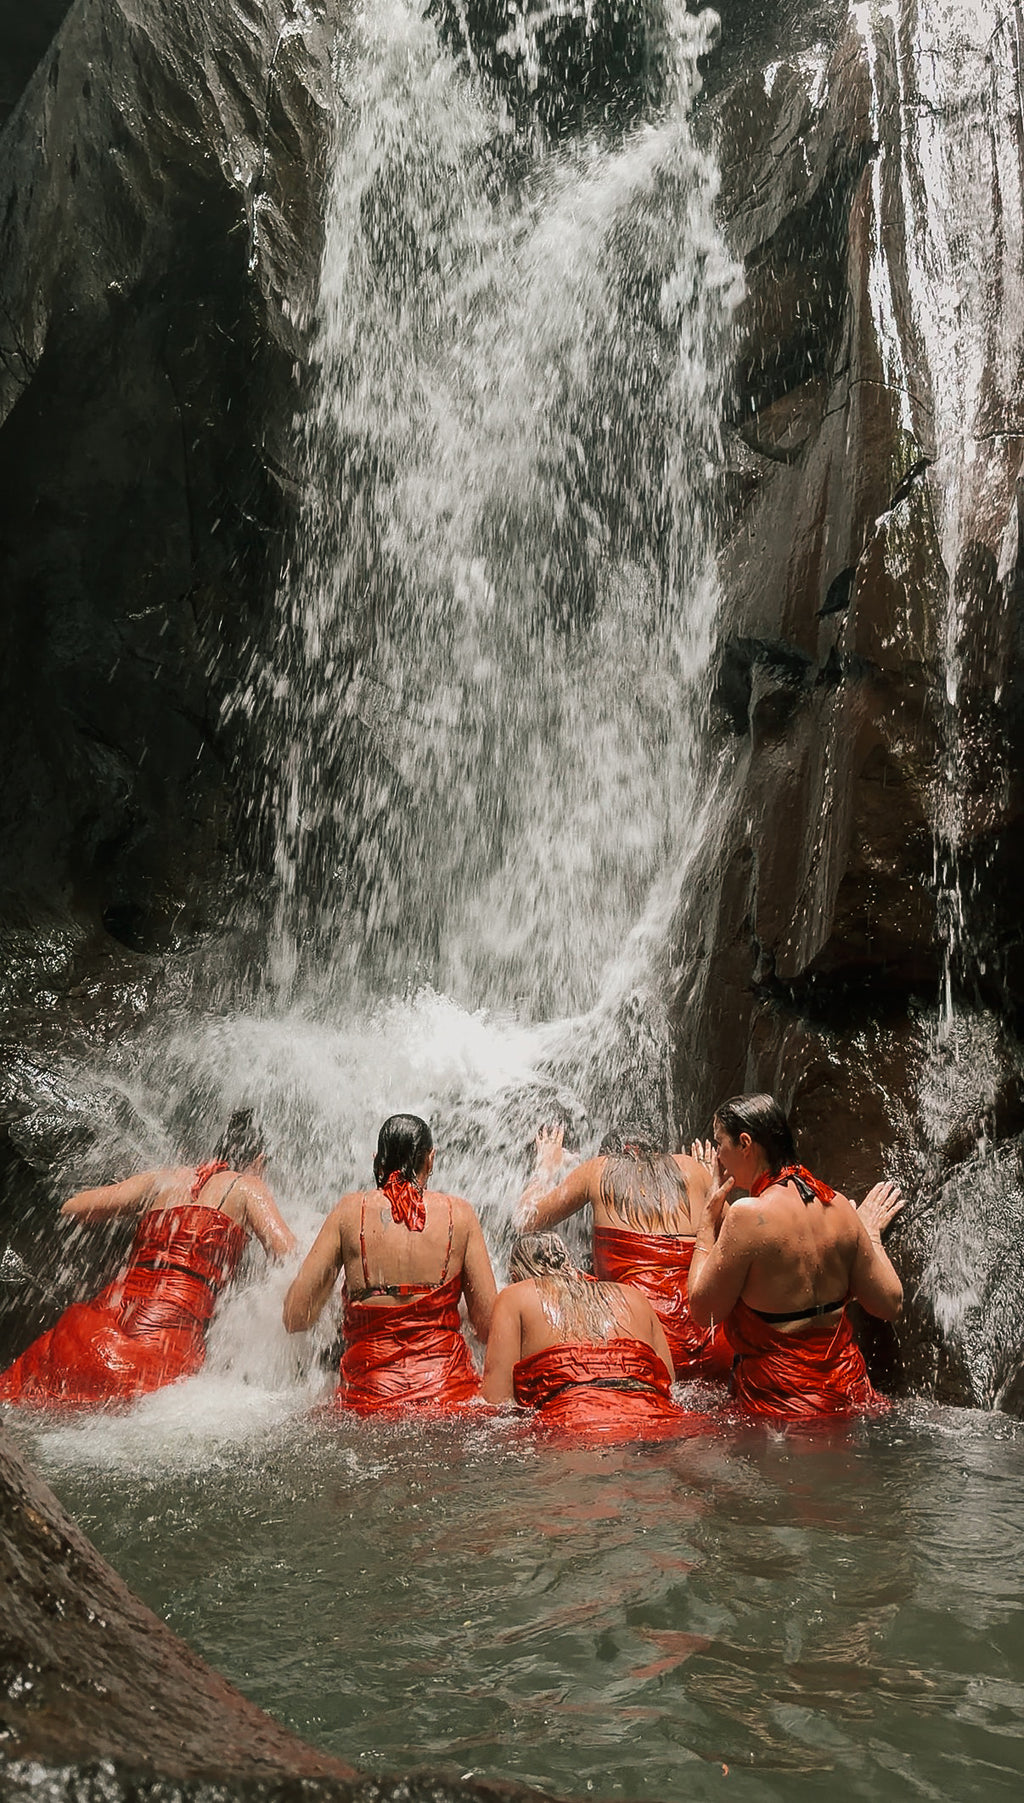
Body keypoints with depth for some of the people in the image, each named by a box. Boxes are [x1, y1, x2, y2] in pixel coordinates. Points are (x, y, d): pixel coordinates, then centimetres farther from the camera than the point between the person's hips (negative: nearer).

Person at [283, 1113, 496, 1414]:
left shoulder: (351, 1209, 2)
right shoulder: (458, 1212, 3)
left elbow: (295, 1318, 2)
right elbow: (488, 1325, 1)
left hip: (367, 1398, 0)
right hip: (448, 1393, 0)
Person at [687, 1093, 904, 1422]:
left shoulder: (748, 1215, -17)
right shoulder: (837, 1205, 2)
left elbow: (705, 1310, -7)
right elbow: (890, 1304, 8)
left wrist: (709, 1218, 2)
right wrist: (870, 1234, 24)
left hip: (780, 1402, -7)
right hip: (846, 1391, 7)